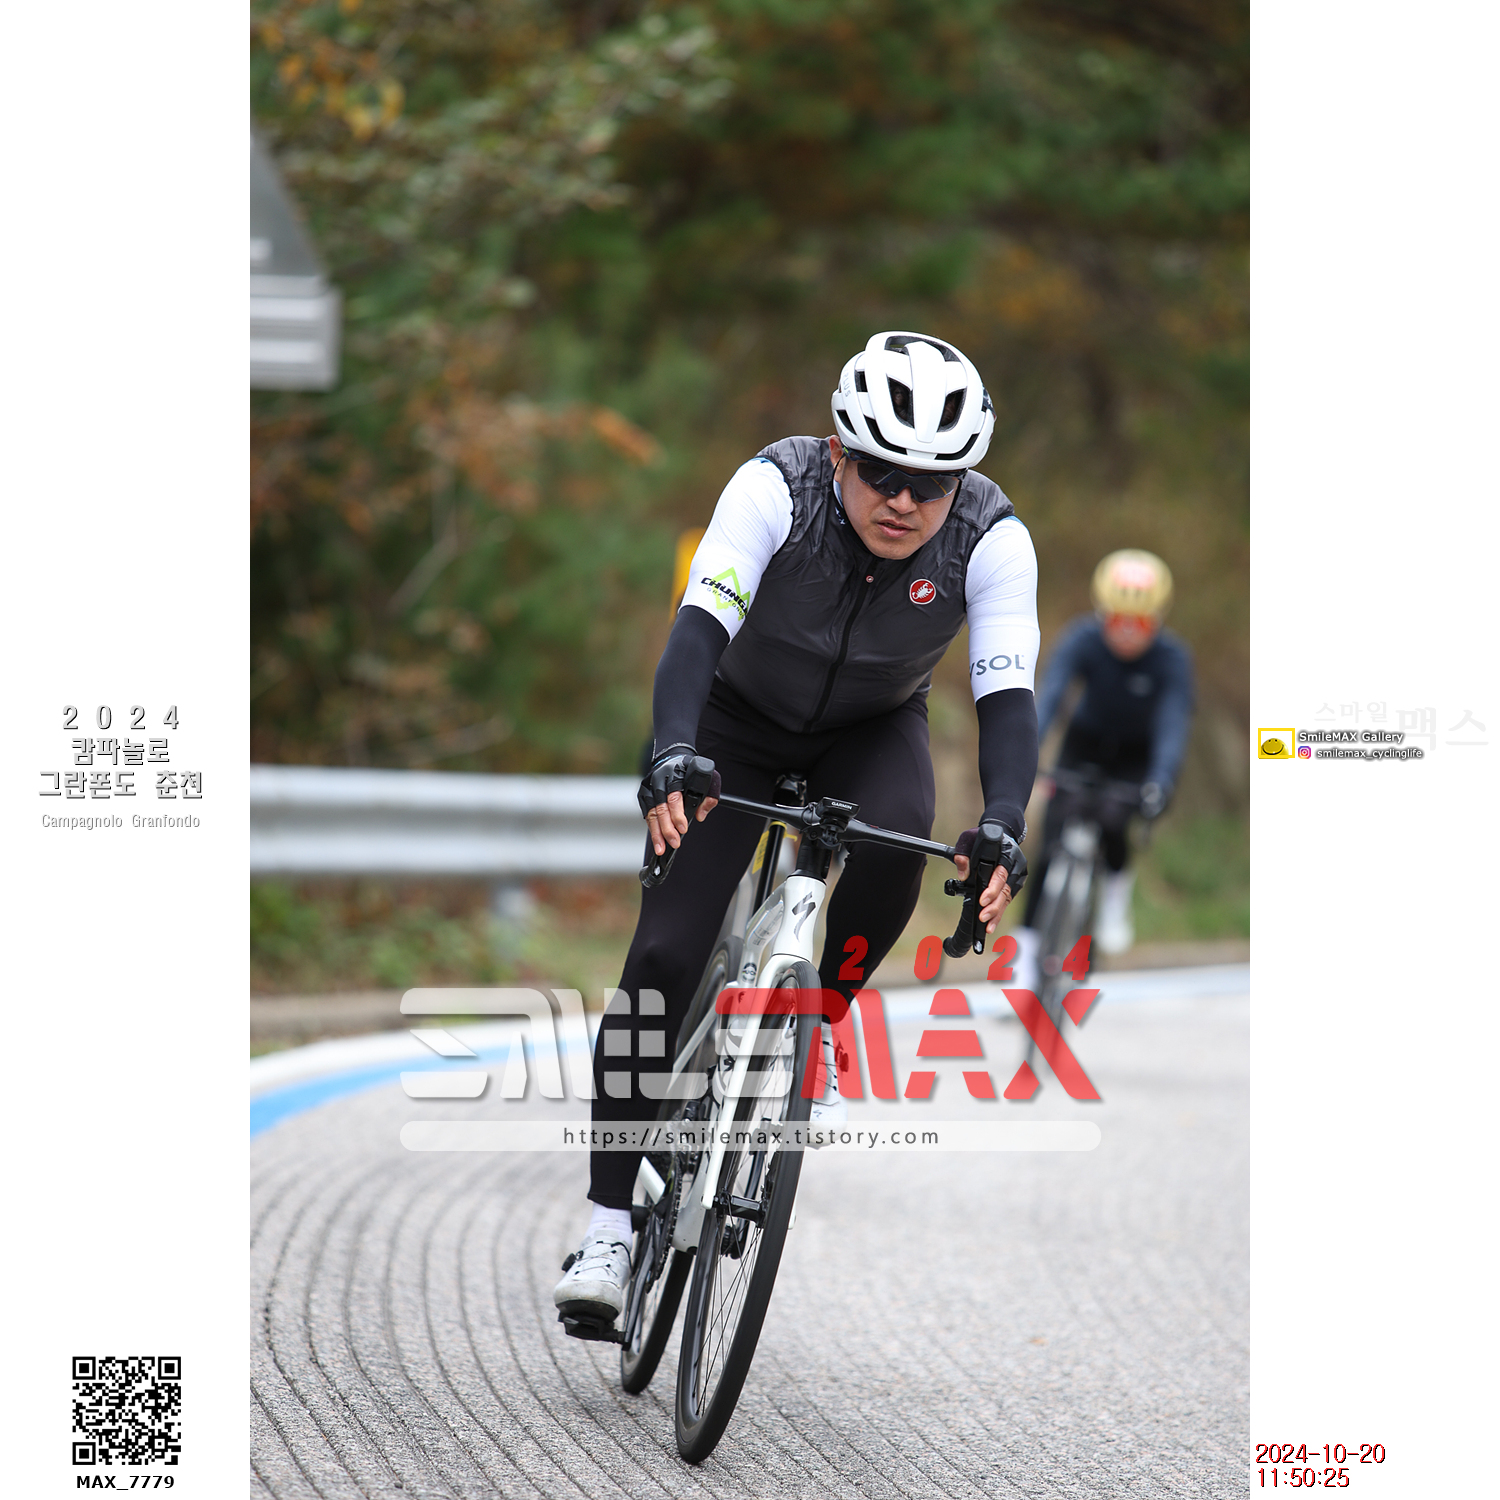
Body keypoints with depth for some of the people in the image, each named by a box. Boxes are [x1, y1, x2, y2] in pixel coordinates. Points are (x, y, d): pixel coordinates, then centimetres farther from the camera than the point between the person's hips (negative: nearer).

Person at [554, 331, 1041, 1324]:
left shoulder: (992, 539, -26)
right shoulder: (776, 488, -30)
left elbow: (1008, 693, -33)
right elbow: (700, 627, -40)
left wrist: (1003, 828, -50)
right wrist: (673, 757, -56)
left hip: (871, 730, 1)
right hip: (741, 716, -1)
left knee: (896, 843, -33)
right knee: (665, 955, -14)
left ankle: (817, 1027, -4)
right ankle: (610, 1226, -9)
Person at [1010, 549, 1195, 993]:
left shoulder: (1171, 658, -27)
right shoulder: (1083, 639, -26)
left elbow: (1174, 723, -36)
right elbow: (1047, 697, -36)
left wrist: (1160, 782, -53)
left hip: (1137, 755, -1)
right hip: (1085, 742, 1)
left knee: (1111, 819, -28)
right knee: (1054, 842, -13)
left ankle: (1117, 882, 4)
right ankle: (1027, 943, -2)